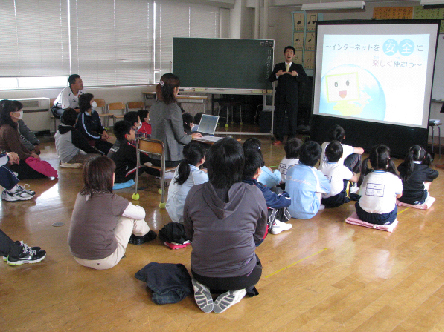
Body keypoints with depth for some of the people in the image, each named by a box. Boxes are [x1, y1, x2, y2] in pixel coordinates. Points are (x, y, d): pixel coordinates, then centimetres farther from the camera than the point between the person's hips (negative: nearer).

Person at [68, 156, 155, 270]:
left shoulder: (81, 195, -1)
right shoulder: (111, 201, -19)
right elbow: (141, 213, -1)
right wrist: (133, 207, 20)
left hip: (78, 257, 6)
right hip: (104, 261, -6)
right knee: (130, 215, 9)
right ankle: (143, 234, 37)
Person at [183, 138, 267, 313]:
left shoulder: (194, 194, -14)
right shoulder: (254, 195, -18)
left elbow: (189, 234, 2)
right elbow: (259, 235, -1)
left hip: (202, 274, 2)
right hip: (240, 276, -1)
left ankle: (203, 288, 7)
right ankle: (236, 292, 4)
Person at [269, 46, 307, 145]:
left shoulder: (298, 67, 11)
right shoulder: (278, 66, 13)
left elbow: (305, 77, -1)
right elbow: (270, 79, 6)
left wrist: (296, 75, -19)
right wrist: (277, 75, -14)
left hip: (292, 97, -1)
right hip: (280, 96, 1)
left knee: (292, 116, -1)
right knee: (279, 116, 1)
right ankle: (279, 138, 8)